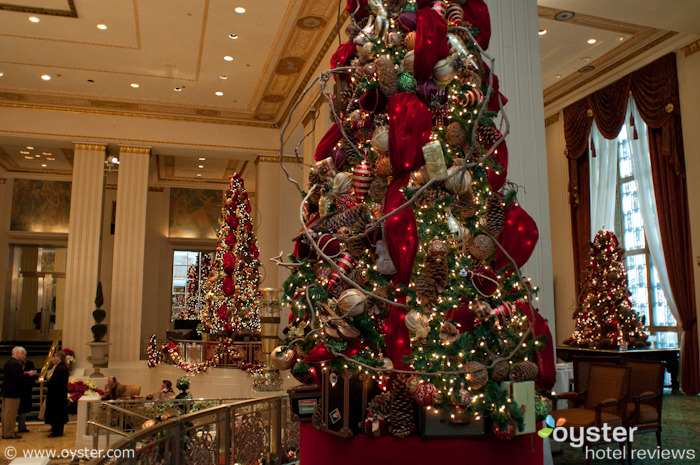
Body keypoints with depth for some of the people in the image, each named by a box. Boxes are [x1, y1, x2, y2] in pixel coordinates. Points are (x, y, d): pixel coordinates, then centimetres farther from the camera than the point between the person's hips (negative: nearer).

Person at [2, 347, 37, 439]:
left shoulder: (8, 362, 16)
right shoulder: (15, 363, -17)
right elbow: (17, 377, -26)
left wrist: (23, 374, 13)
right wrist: (28, 374, -15)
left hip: (6, 393, 11)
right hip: (13, 393, -11)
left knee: (6, 413, 15)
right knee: (11, 414, -5)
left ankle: (5, 432, 23)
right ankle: (9, 433, 0)